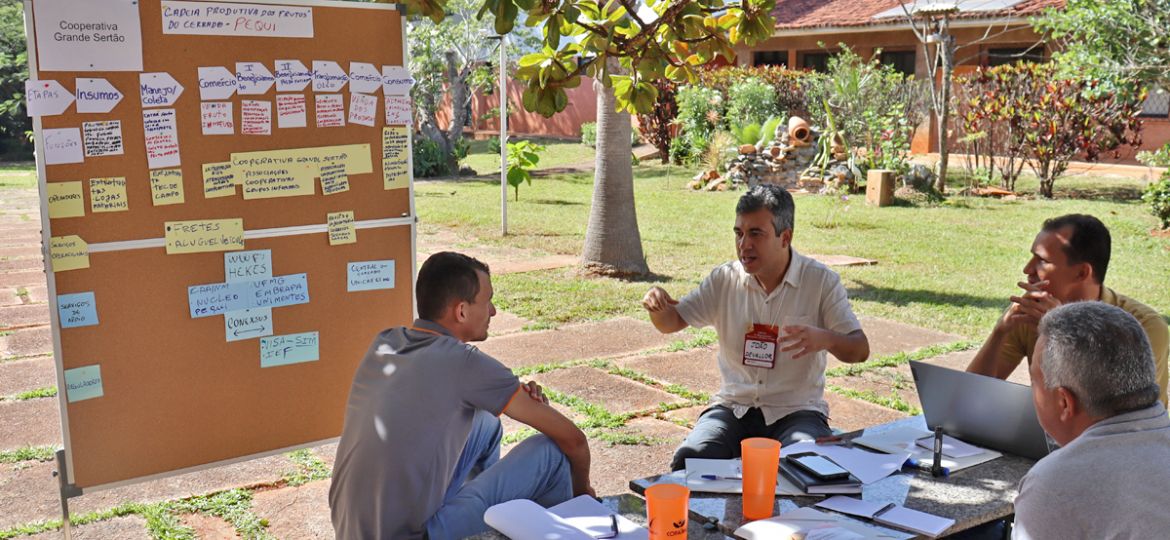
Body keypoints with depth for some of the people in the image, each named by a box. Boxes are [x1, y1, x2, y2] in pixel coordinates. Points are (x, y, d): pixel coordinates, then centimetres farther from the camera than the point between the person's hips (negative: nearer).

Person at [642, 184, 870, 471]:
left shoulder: (821, 281, -3)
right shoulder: (724, 280, 4)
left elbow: (860, 350, -4)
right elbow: (672, 322, 11)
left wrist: (825, 338, -28)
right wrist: (658, 305, -14)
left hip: (795, 412, -2)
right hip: (734, 407, 2)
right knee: (688, 460, -25)